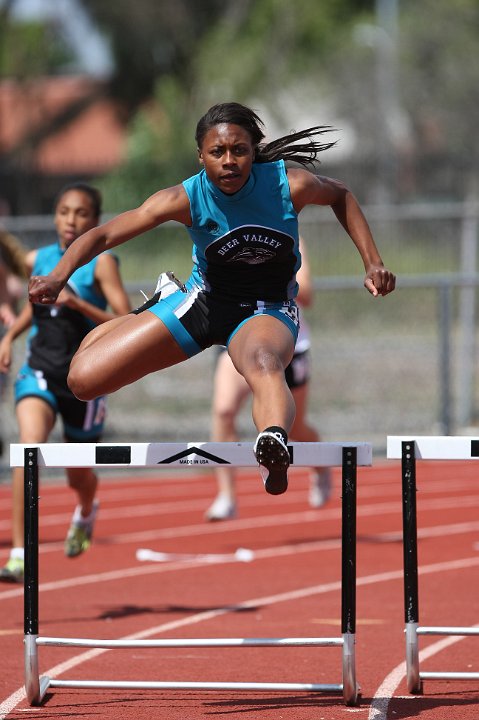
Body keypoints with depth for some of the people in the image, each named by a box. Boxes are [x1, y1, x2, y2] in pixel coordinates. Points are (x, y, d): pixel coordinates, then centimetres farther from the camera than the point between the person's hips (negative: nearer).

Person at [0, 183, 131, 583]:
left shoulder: (100, 263, -10)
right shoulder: (39, 260, 3)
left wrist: (78, 305, -28)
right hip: (39, 372, 2)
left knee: (78, 475, 15)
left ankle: (87, 512, 55)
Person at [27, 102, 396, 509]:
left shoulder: (289, 185, -19)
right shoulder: (187, 199, -19)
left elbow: (340, 195, 4)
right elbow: (105, 235, -20)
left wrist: (373, 262, -1)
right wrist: (59, 276, -37)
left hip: (267, 310, -2)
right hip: (205, 301, 2)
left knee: (263, 363, -41)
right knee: (83, 380, -3)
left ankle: (274, 445, -73)